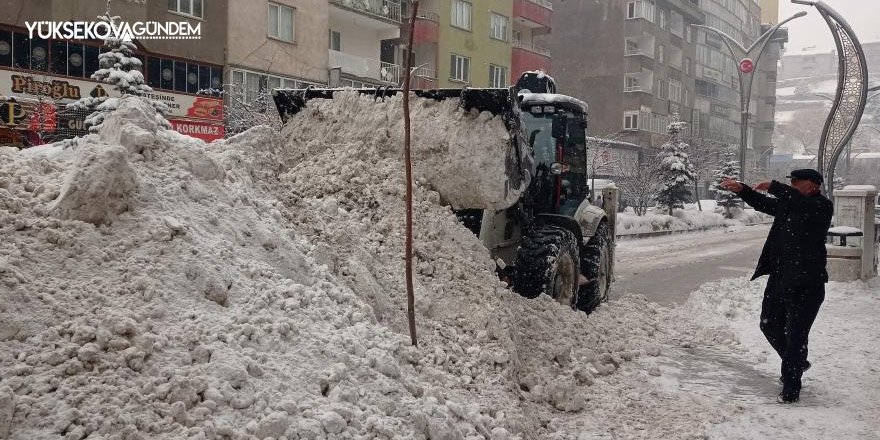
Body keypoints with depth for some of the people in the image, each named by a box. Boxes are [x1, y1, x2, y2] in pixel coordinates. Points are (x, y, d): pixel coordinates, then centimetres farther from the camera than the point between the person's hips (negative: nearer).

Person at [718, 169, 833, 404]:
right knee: (770, 325, 17)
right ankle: (797, 363, 40)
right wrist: (741, 190, 7)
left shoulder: (821, 206, -11)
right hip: (779, 278, 8)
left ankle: (791, 389, 9)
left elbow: (800, 202, -30)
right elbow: (763, 203, 19)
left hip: (806, 283, -8)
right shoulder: (788, 204, 10)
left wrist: (773, 186, -27)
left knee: (796, 335, -2)